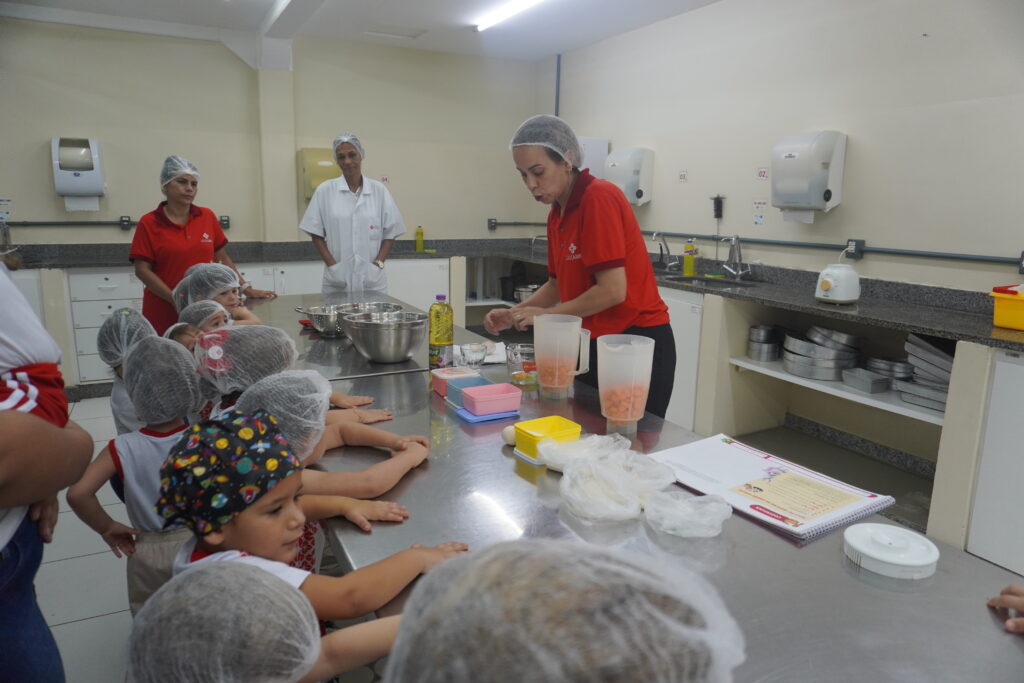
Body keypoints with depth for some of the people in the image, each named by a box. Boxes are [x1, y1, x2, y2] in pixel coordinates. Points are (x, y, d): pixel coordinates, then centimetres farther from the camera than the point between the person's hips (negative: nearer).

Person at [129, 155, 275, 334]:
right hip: (163, 312, -2)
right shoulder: (148, 223, -3)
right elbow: (142, 270, -6)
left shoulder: (208, 217, 7)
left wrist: (246, 288, 4)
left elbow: (223, 259, 12)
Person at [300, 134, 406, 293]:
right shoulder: (325, 191, 3)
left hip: (373, 281, 1)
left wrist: (378, 263, -4)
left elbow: (390, 233, 8)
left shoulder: (379, 190, 5)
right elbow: (316, 234, 5)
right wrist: (332, 265, -6)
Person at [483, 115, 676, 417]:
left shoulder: (599, 198, -17)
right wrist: (515, 313, 2)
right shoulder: (557, 214, 7)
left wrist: (546, 314, -12)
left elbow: (612, 290, -22)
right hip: (595, 346, 8)